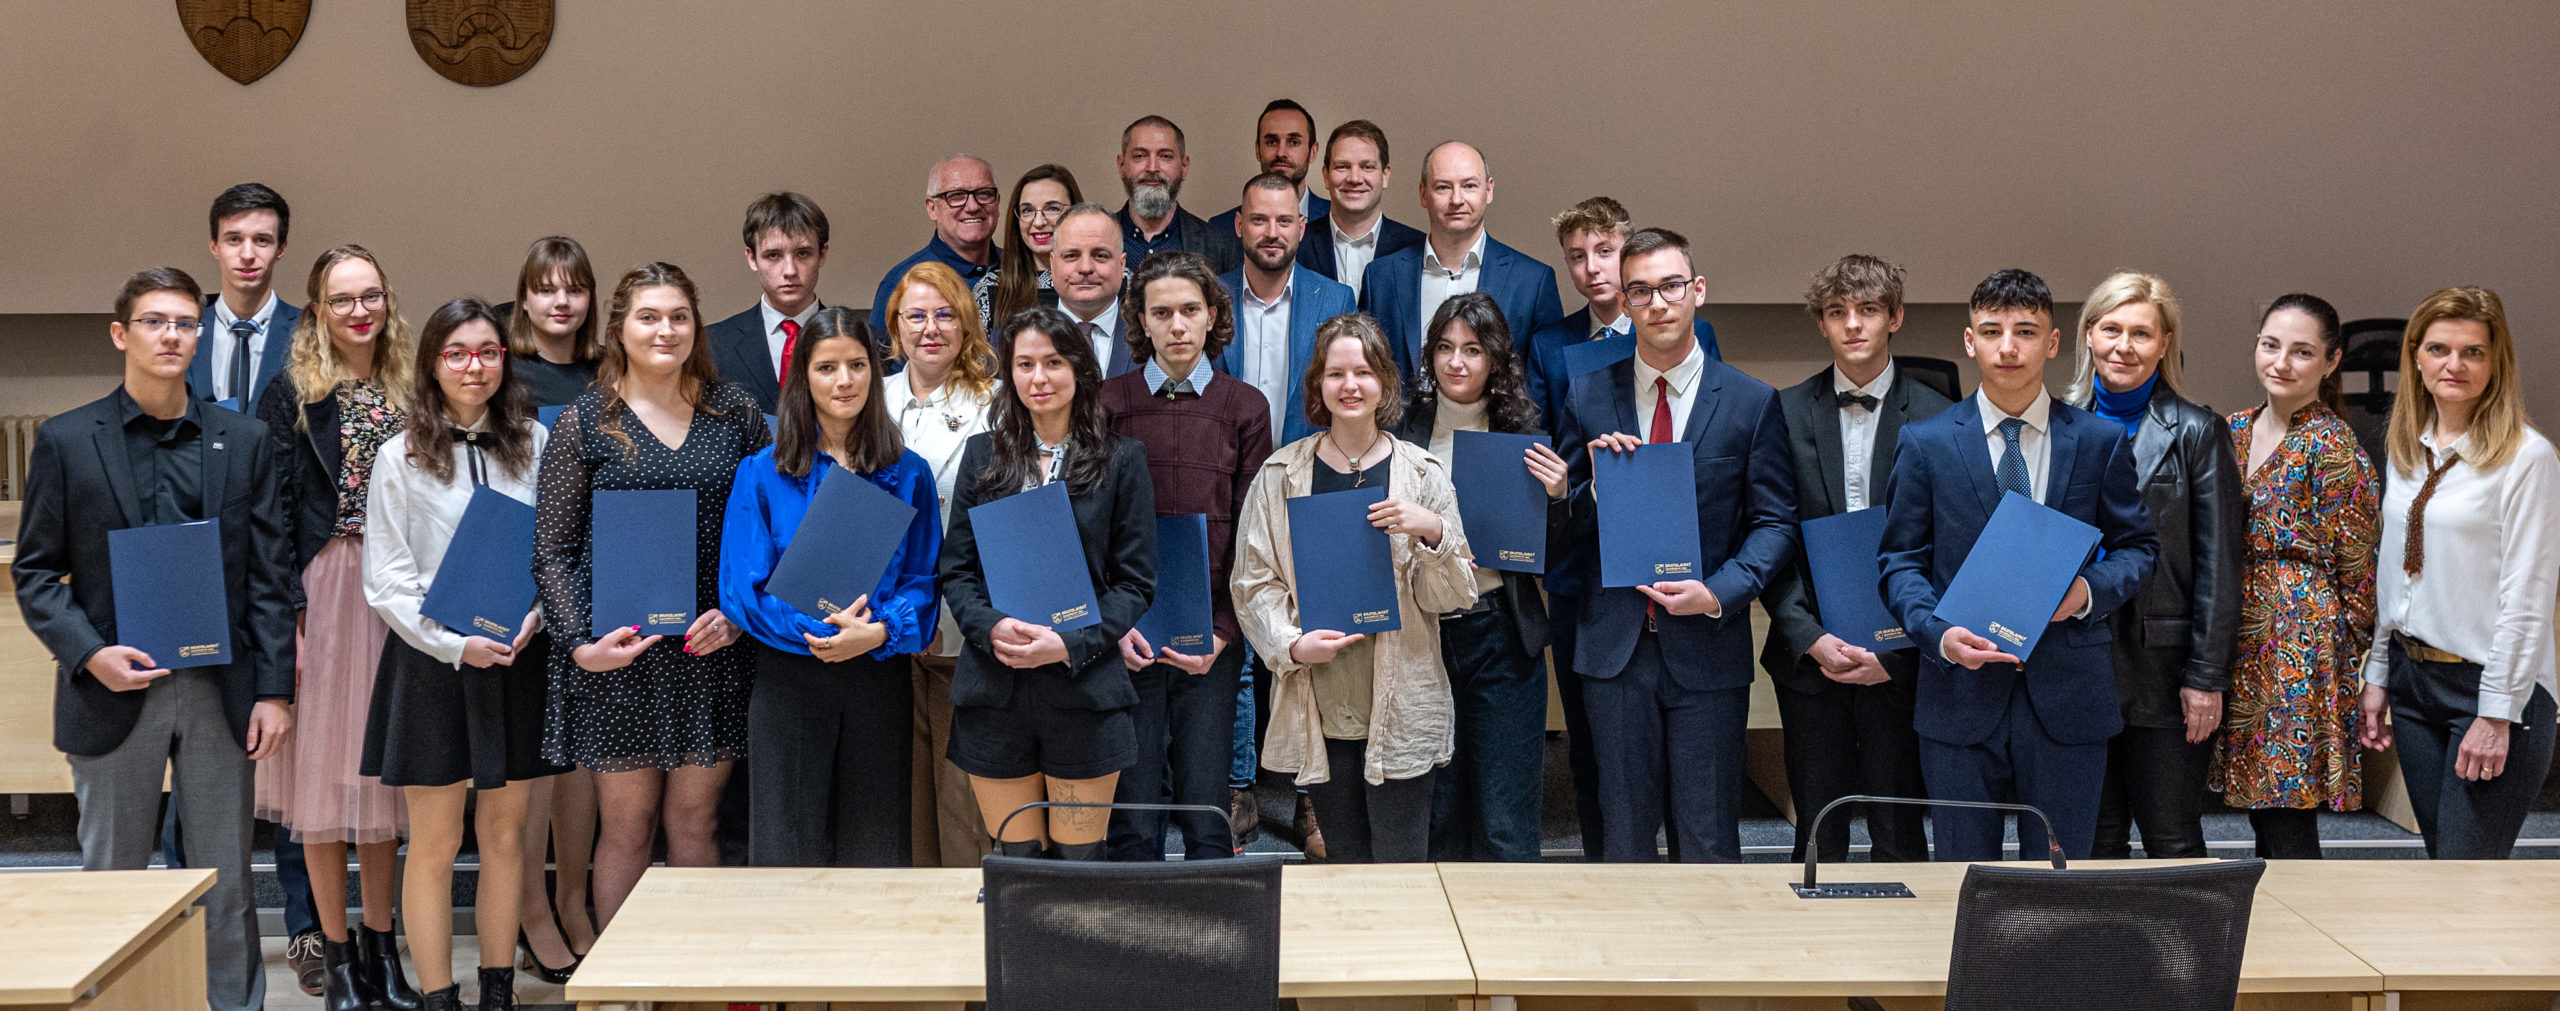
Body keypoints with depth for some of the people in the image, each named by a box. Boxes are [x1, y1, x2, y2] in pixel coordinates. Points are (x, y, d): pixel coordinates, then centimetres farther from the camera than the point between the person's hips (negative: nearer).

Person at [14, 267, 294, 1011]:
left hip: (219, 691, 1)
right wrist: (88, 654, -13)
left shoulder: (244, 440, 7)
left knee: (227, 885, 7)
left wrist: (274, 689, -2)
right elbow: (35, 571, 3)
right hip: (114, 691, -1)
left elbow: (269, 574, 5)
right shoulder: (66, 441, 3)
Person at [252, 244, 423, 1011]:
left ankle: (382, 950, 19)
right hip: (323, 587, -3)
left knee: (383, 772, 9)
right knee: (324, 771, 1)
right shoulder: (291, 395, -1)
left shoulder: (410, 390, 8)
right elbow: (275, 512, -5)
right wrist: (287, 613, -13)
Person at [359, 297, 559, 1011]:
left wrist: (536, 614, -9)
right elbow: (386, 582, -4)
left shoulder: (534, 444, 4)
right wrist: (457, 645, -14)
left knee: (505, 832, 9)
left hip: (516, 659, 2)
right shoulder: (401, 457, -3)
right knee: (434, 843, 2)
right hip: (432, 661, -2)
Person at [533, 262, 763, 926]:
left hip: (713, 646, 2)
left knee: (694, 822, 8)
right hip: (619, 649, -2)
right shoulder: (584, 422, 1)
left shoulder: (735, 412, 7)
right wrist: (580, 641, -12)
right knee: (626, 824, 4)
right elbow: (552, 549, 0)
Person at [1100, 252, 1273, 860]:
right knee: (1133, 816, 1)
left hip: (1212, 639, 0)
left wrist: (1223, 631, -6)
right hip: (1127, 634, 0)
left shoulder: (1244, 408, 7)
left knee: (1207, 810, 1)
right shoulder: (1110, 402, 5)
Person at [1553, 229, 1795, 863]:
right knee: (1623, 837, 9)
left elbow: (1775, 521, 1)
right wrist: (1598, 483, -13)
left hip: (1708, 648, -1)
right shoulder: (1587, 398, 6)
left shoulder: (1752, 403, 3)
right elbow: (1564, 529, 7)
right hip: (1613, 645, 1)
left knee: (1709, 842, 3)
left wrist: (1719, 594, -13)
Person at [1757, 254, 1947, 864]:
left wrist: (1897, 647, -12)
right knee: (1817, 835, 8)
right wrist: (1810, 638, -11)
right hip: (1808, 652, 1)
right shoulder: (1787, 413, 4)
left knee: (1898, 837, 4)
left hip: (1899, 660, -1)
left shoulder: (1936, 419, 0)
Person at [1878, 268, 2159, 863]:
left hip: (2067, 699, 1)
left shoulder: (2101, 442, 6)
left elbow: (2137, 545, 12)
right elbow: (1902, 561, 5)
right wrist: (1938, 633, -14)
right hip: (1960, 697, 0)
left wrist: (2092, 589, -10)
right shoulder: (1926, 444, 3)